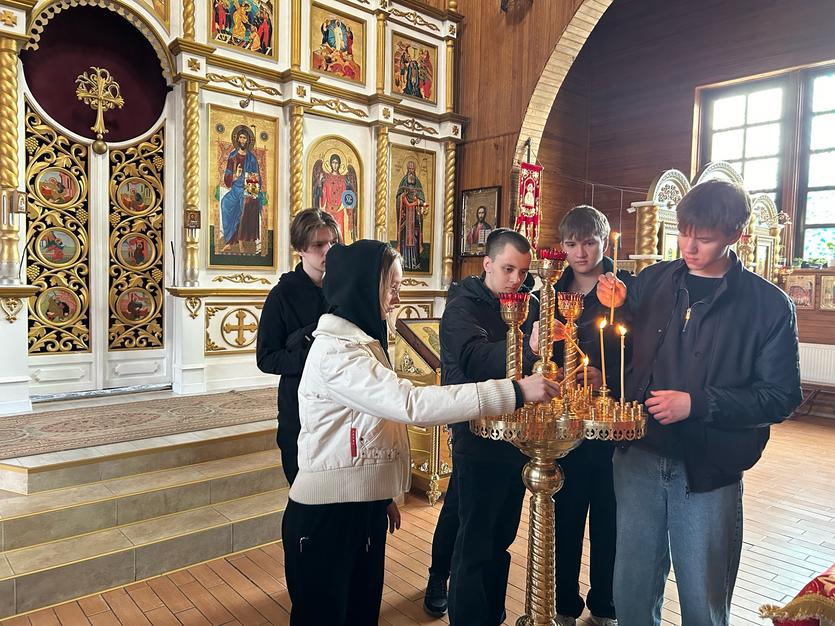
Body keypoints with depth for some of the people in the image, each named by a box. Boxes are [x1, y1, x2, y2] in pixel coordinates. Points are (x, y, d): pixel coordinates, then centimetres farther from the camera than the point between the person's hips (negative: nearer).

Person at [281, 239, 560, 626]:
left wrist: (384, 494, 15)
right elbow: (411, 403, -32)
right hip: (327, 513, -9)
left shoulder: (359, 340, 11)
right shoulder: (336, 351, -22)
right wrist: (514, 391, -31)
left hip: (363, 505, 9)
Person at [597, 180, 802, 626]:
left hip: (709, 472, -2)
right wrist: (615, 308, -8)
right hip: (639, 459, 3)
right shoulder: (652, 281, 2)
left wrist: (698, 404, -17)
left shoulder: (768, 305, -5)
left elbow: (780, 396, -7)